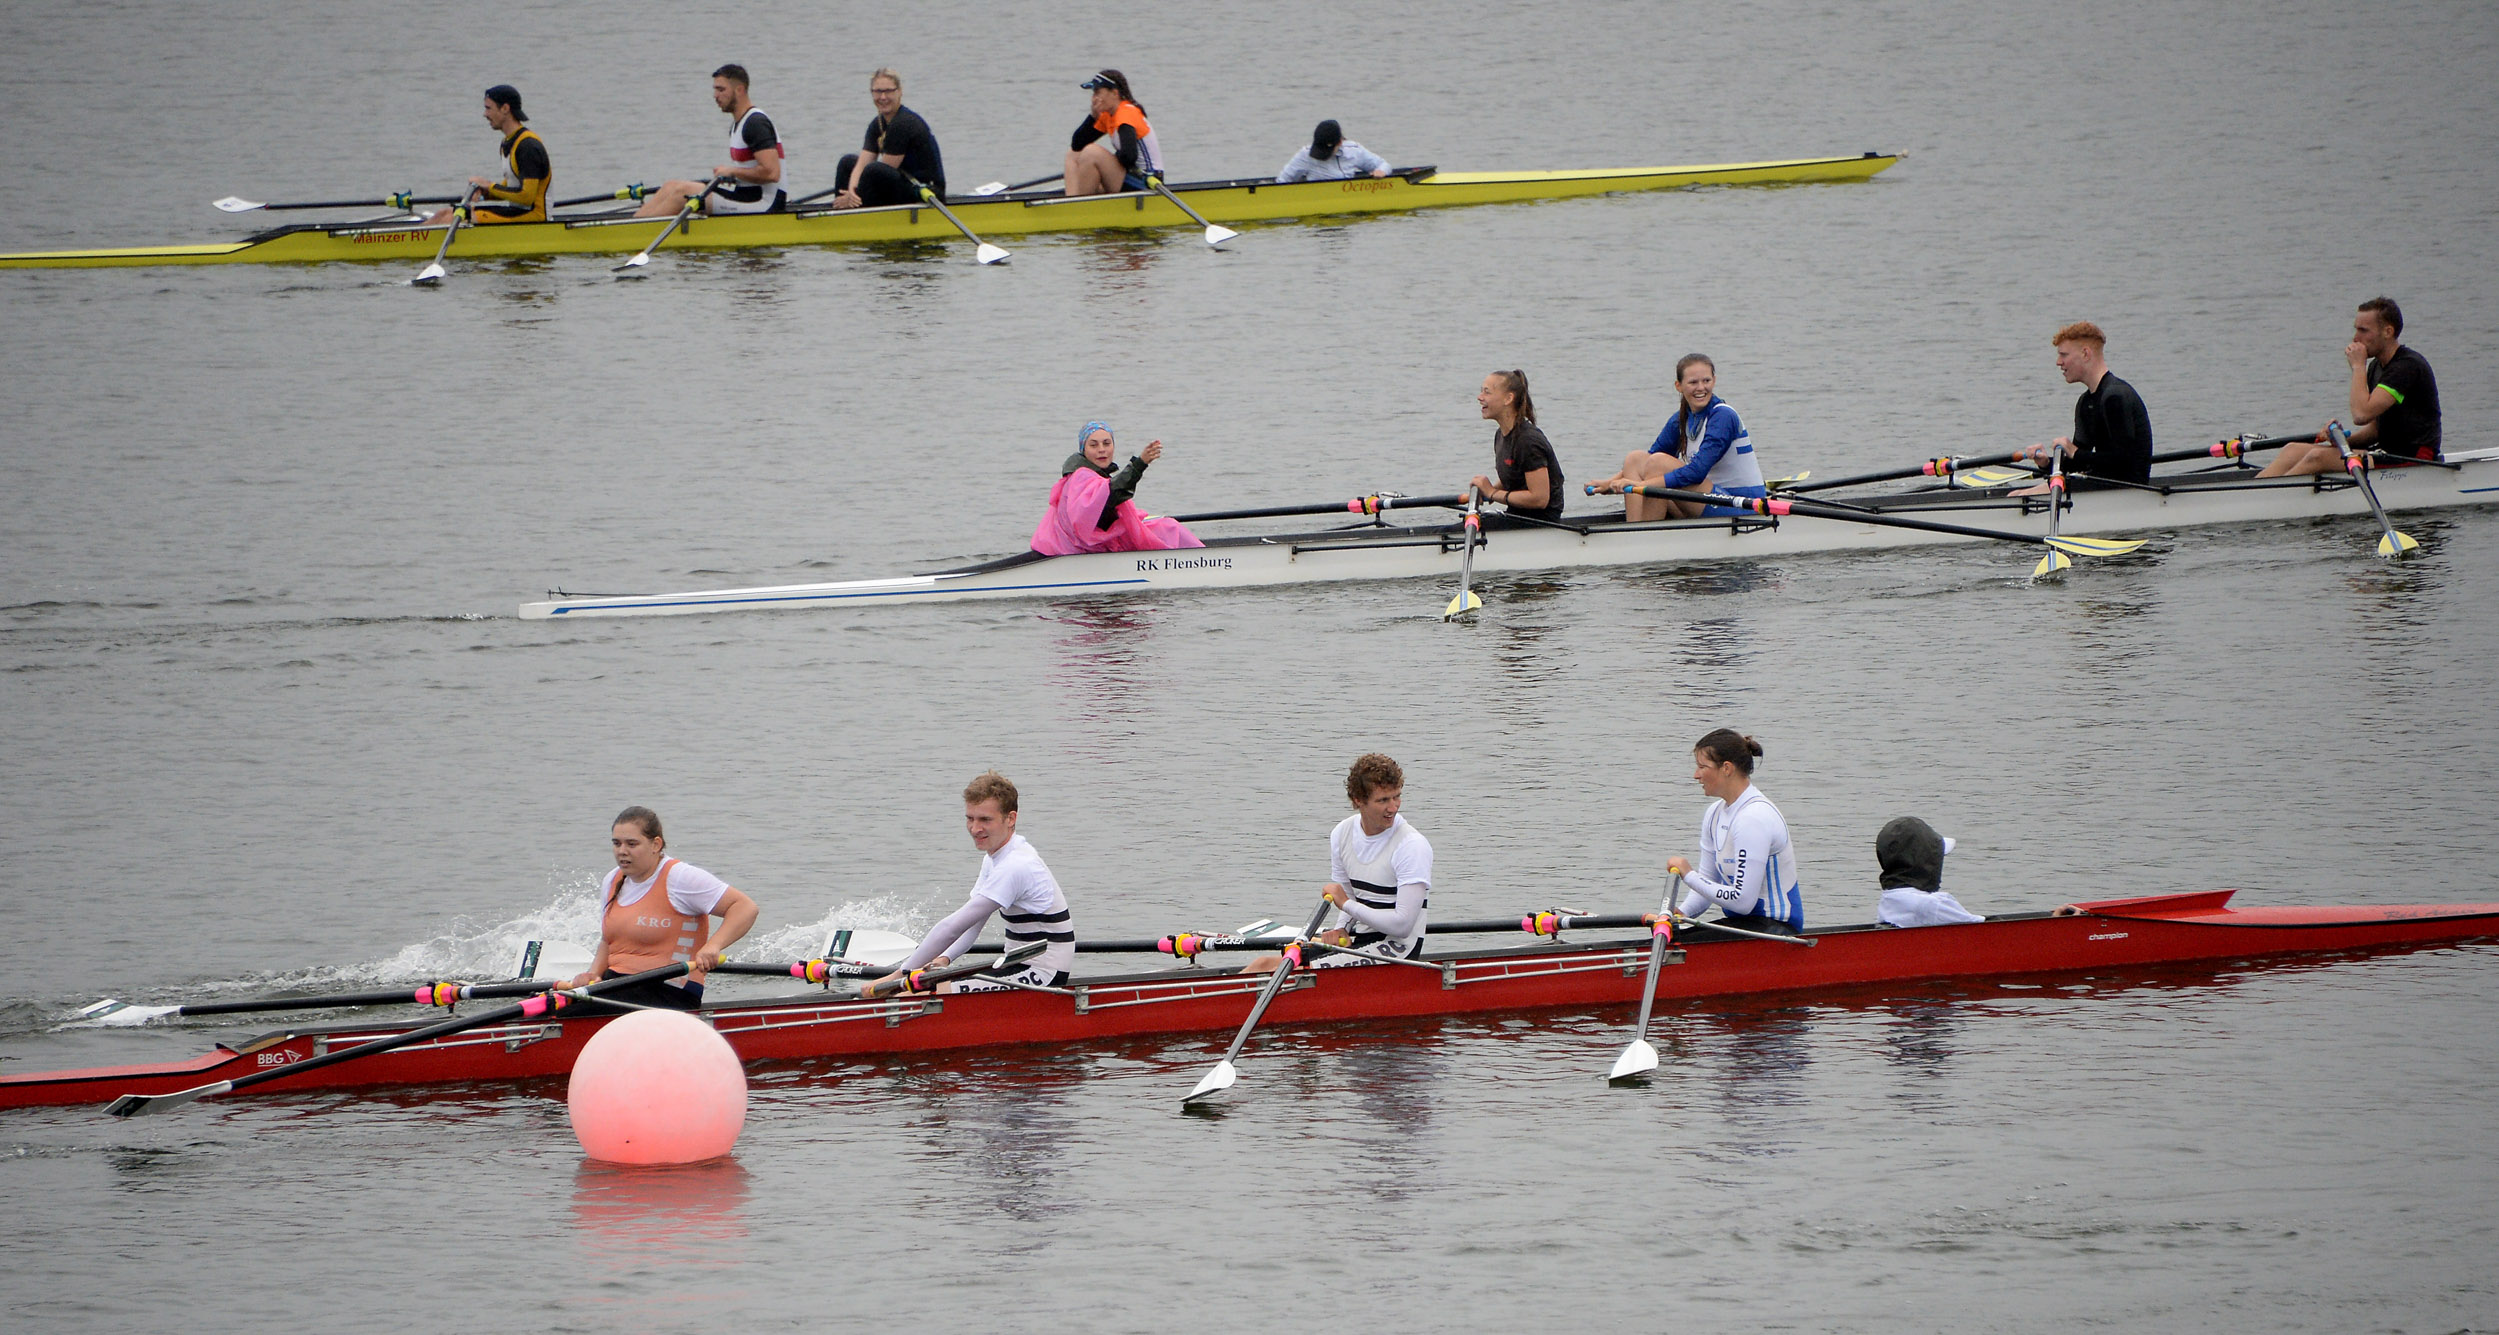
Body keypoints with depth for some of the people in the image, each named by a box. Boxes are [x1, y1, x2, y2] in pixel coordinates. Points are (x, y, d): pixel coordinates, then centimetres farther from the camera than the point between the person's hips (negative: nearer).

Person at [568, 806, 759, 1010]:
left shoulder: (679, 877, -8)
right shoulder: (613, 882, 14)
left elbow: (745, 908, -11)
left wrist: (713, 946, -28)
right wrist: (594, 974, 2)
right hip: (616, 987, 8)